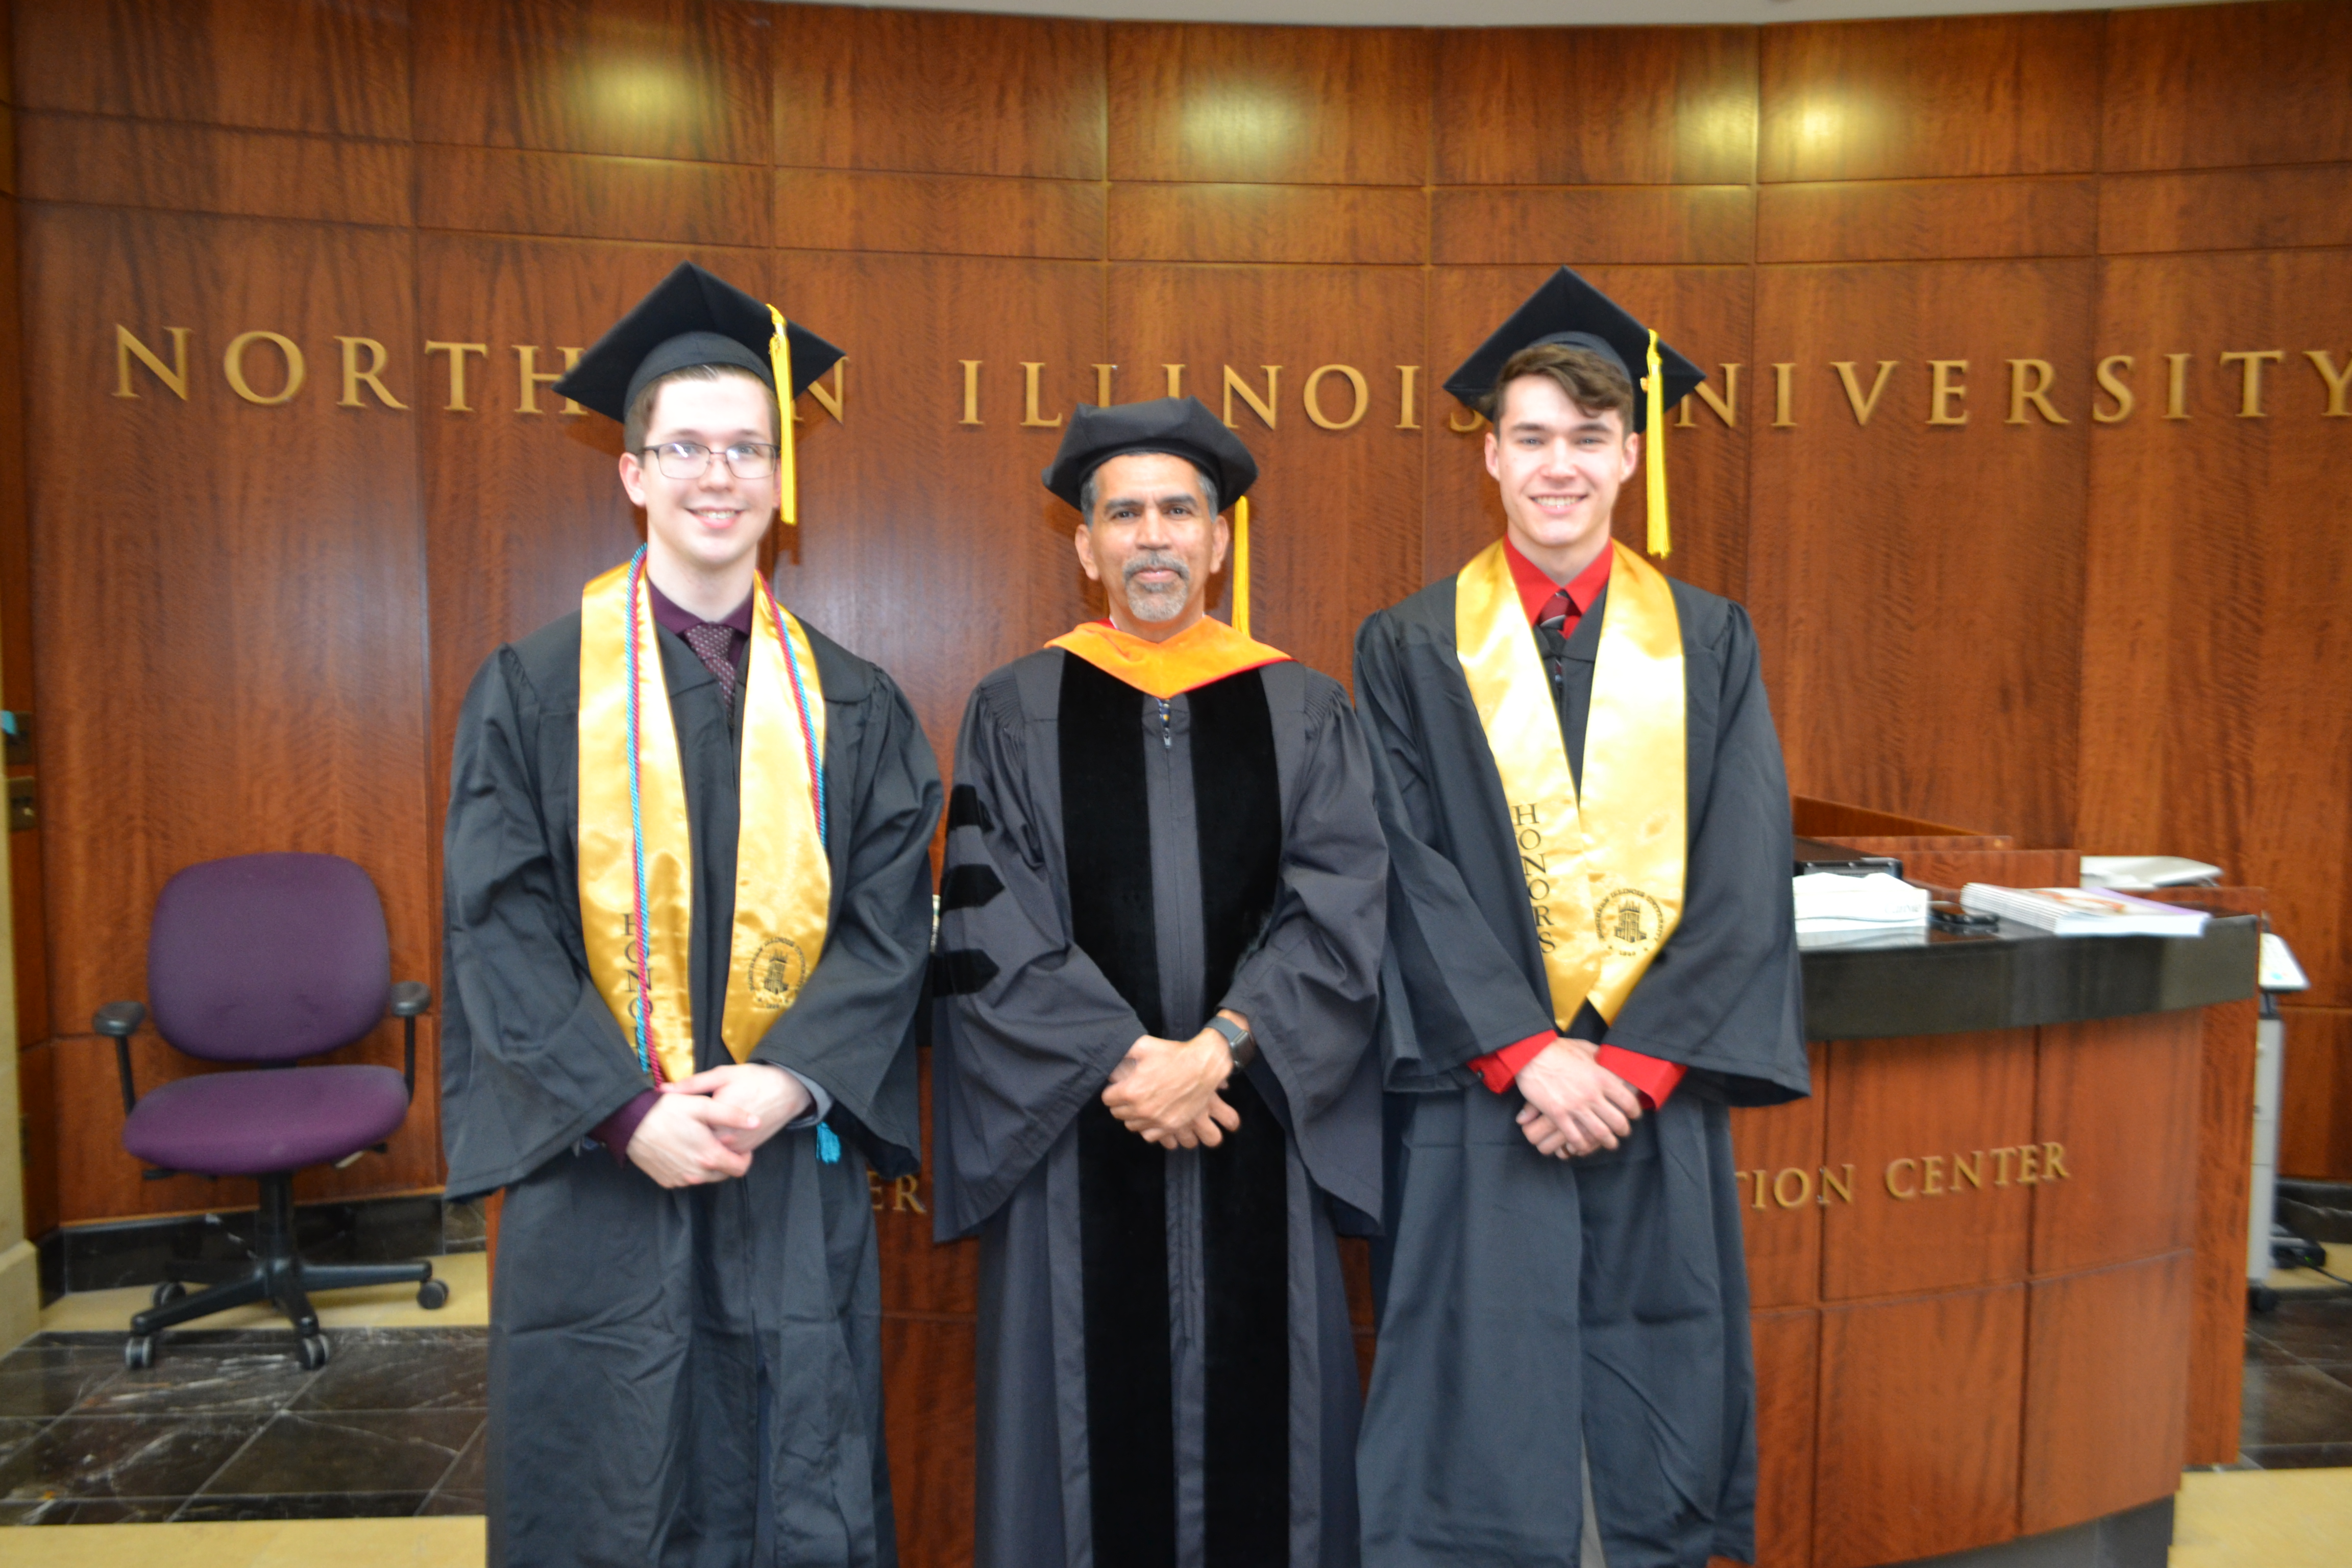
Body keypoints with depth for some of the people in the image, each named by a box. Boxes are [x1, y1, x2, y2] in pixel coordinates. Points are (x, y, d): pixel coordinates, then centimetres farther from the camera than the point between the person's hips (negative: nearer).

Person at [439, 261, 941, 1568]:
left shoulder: (851, 709, 5)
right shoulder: (534, 689, 0)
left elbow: (889, 926, -1)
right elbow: (499, 930, -5)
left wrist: (788, 1082, -16)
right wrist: (630, 1113, -14)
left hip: (795, 1181, 1)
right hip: (595, 1170, -1)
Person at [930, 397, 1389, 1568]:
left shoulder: (1302, 713, 7)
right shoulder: (1015, 713, 5)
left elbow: (1344, 913, -2)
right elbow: (988, 925, -3)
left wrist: (1219, 1050, -14)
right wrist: (1118, 1062, -13)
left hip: (1257, 1138, 1)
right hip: (1073, 1139, 0)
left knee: (1258, 1419, 7)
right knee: (1089, 1416, 7)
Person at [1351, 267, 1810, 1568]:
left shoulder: (1710, 644, 7)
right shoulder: (1411, 649, 2)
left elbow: (1743, 877, 0)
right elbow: (1412, 873, -5)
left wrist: (1633, 1064, -10)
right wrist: (1528, 1054, -14)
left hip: (1657, 1095, 2)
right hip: (1477, 1098, -2)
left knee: (1653, 1419, 10)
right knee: (1483, 1425, 4)